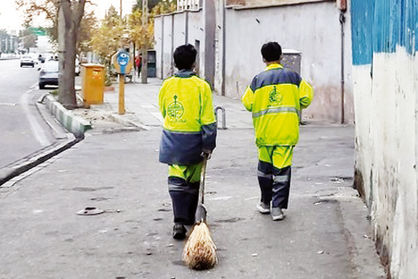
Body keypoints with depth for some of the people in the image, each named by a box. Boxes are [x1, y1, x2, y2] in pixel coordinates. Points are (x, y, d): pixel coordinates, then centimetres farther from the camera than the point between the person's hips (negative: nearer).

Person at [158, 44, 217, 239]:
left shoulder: (167, 85, -1)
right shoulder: (201, 86, -11)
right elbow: (208, 119, -12)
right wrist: (208, 145, -9)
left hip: (171, 140, 2)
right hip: (193, 141, -2)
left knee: (176, 179, 1)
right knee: (193, 180, 15)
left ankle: (179, 221, -13)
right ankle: (189, 217, 29)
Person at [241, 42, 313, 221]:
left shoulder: (258, 80, 0)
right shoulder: (292, 76, 1)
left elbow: (248, 103, 2)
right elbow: (306, 97, 0)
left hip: (265, 131, 1)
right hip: (287, 131, -1)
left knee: (264, 166, 17)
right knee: (282, 169, 0)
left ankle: (265, 203, 27)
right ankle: (277, 207, -4)